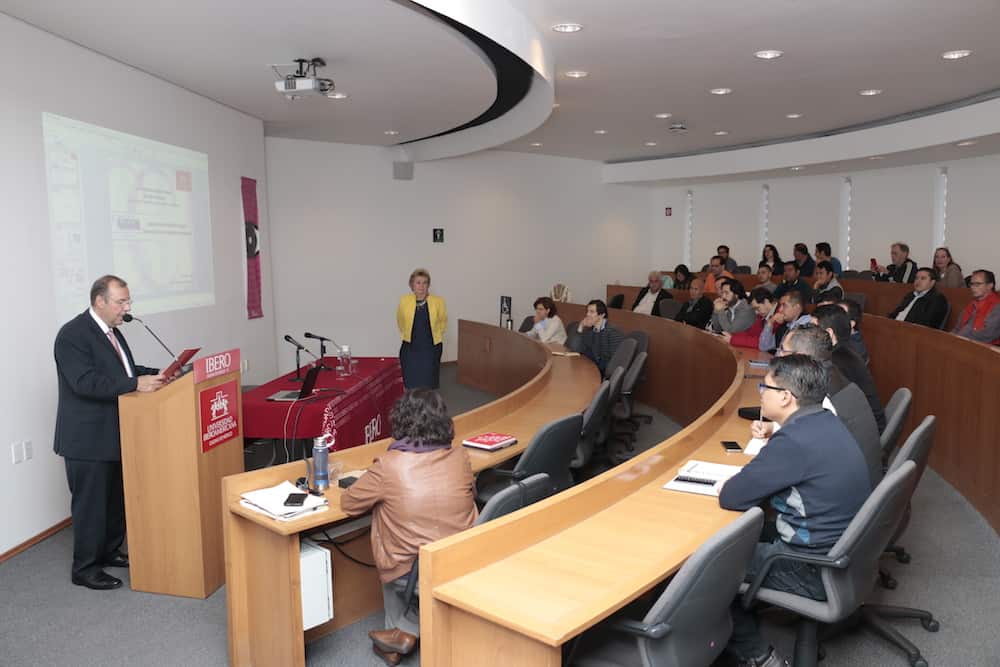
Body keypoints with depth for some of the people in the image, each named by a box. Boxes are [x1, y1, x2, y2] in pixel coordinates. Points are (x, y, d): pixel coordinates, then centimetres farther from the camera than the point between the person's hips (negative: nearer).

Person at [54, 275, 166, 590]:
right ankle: (84, 569, 14)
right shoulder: (72, 335, -18)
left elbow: (125, 370, 16)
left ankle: (109, 551, 33)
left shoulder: (111, 331, 10)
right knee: (90, 502, 1)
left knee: (118, 497, 17)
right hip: (88, 437, -9)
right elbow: (85, 382, -27)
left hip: (114, 433, 9)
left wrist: (155, 375, -1)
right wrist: (136, 384, -31)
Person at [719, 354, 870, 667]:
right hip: (844, 551, 9)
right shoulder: (825, 422, 1)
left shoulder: (794, 441, -27)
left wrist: (728, 486, 0)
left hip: (817, 570, -9)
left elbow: (730, 498, -20)